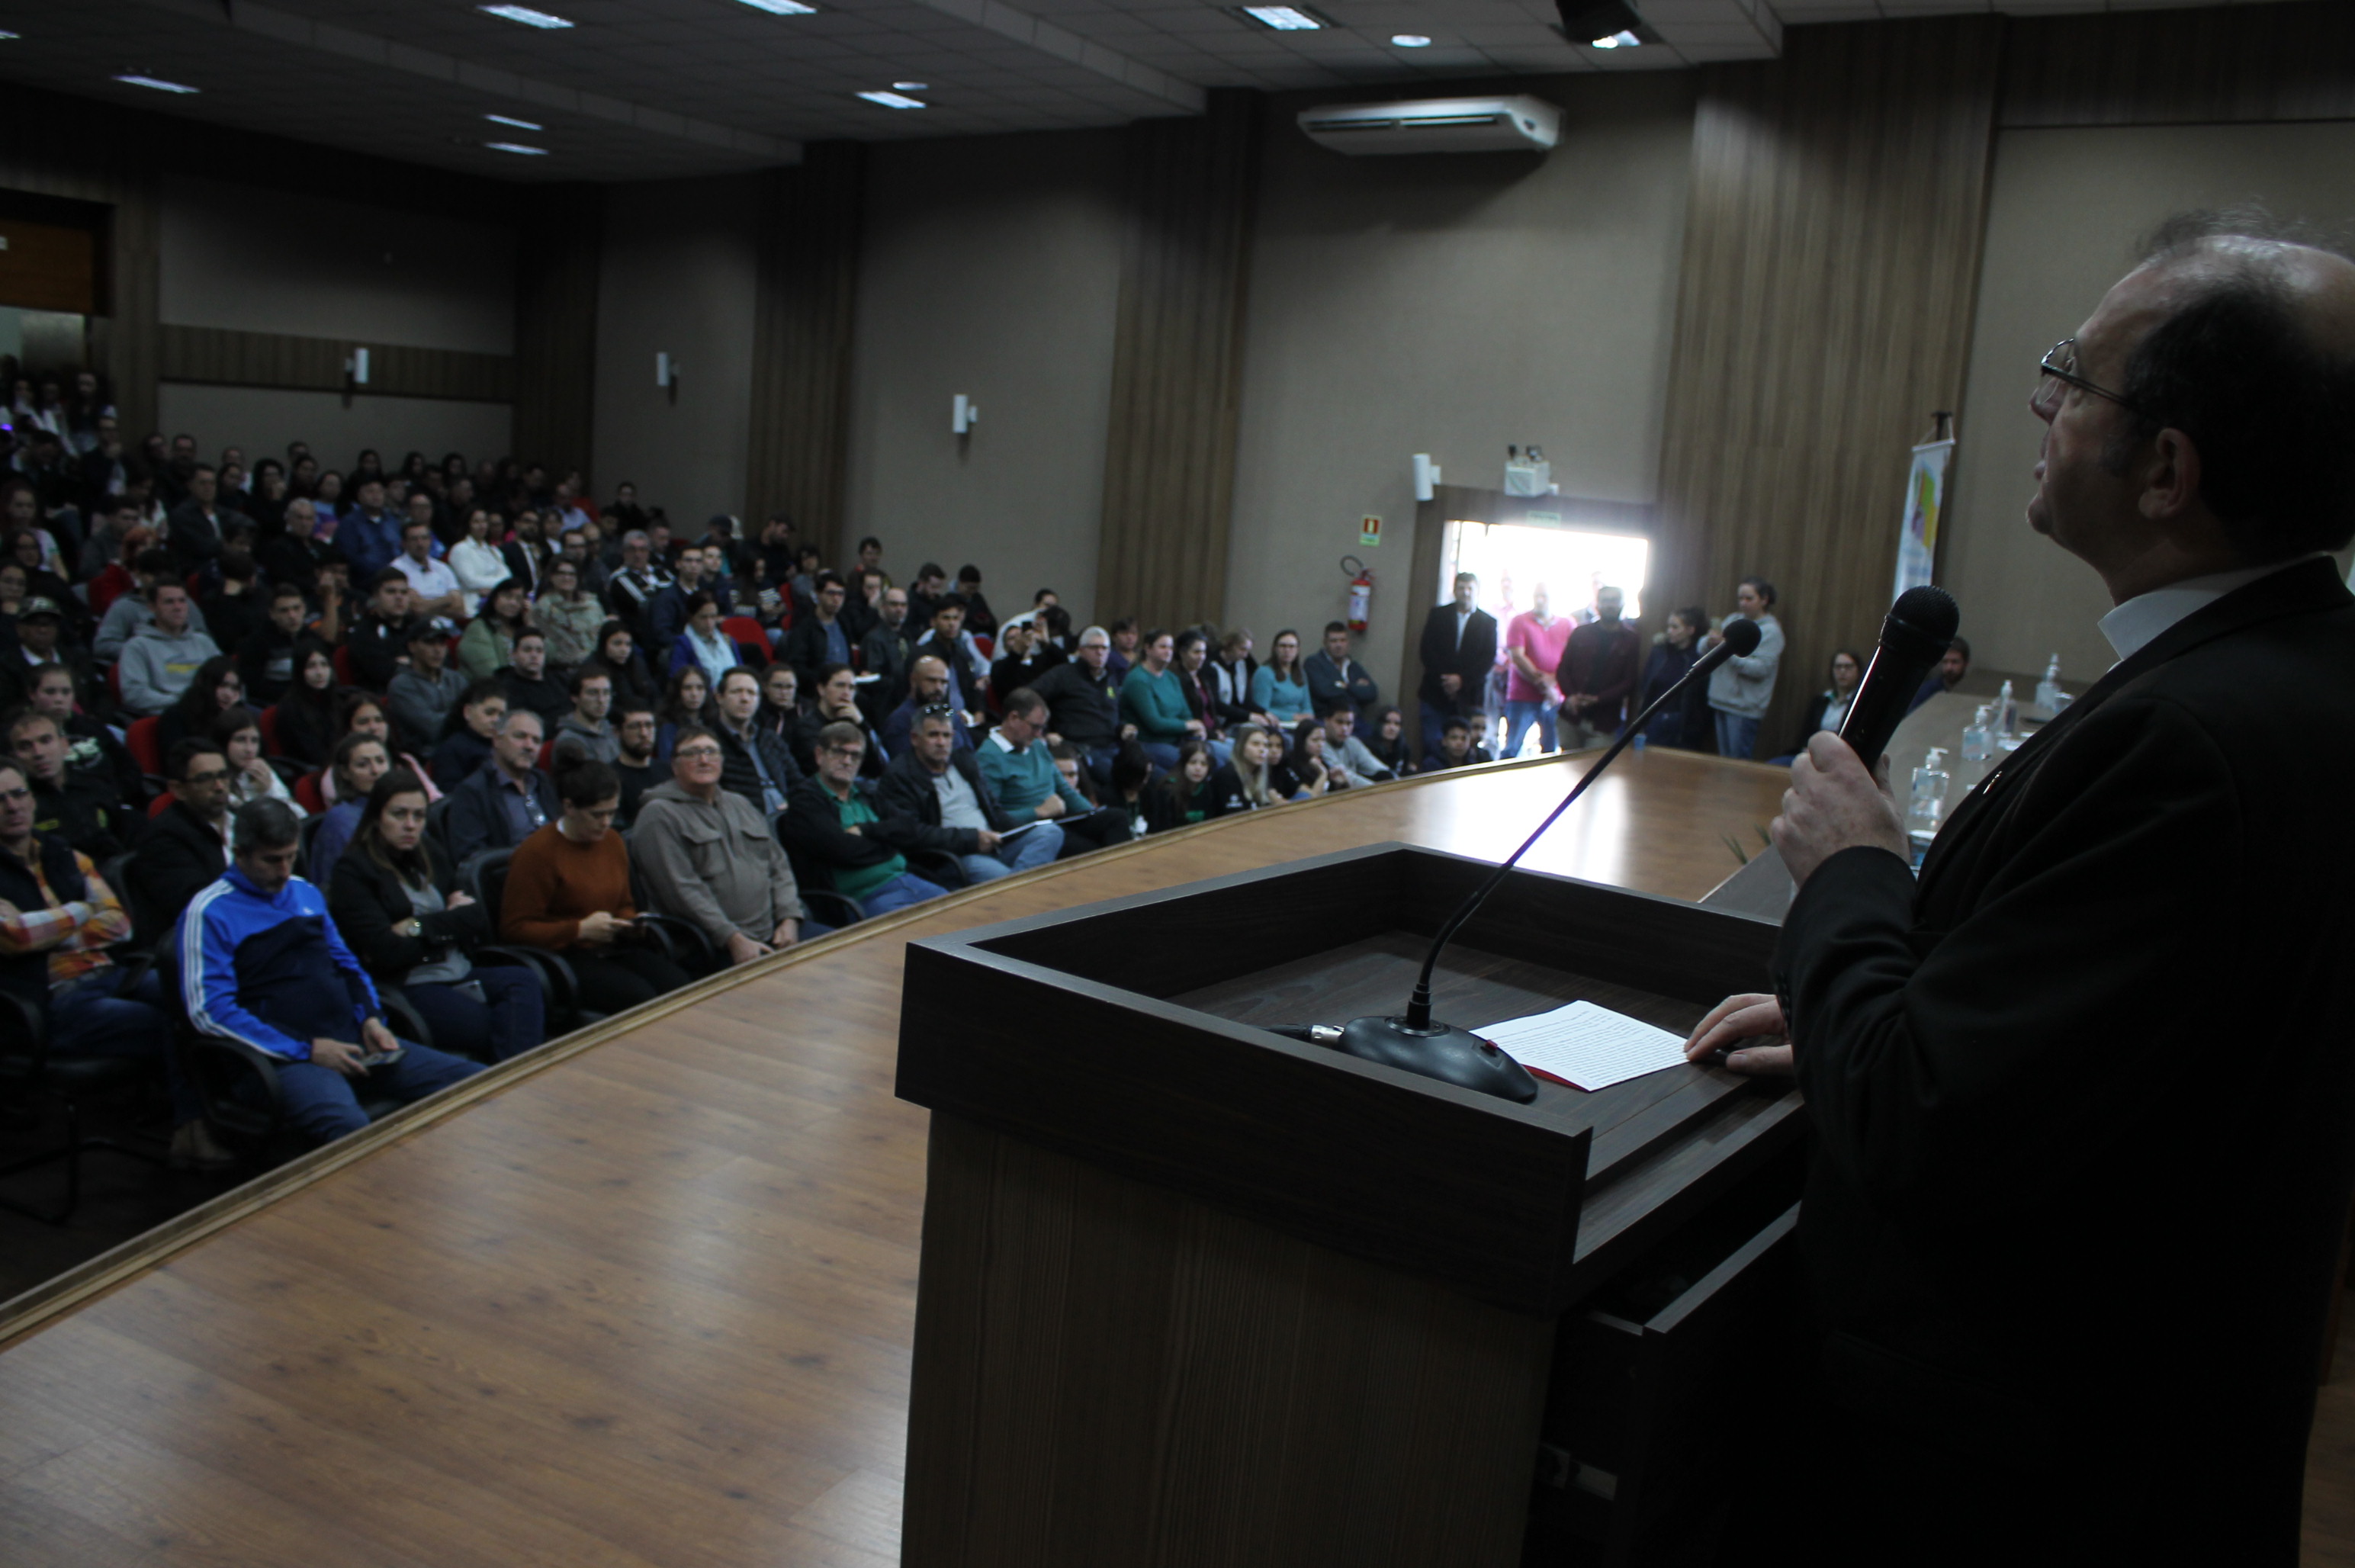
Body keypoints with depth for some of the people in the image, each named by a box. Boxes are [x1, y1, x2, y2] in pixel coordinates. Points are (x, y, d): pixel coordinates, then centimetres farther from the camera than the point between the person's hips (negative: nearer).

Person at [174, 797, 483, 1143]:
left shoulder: (306, 893, 21)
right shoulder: (209, 913, 0)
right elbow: (210, 1010, -8)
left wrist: (370, 1018, 8)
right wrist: (307, 1050, -13)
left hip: (351, 1039, 7)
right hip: (288, 1058, -7)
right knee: (350, 1128, -40)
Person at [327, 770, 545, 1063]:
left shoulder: (429, 856, 18)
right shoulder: (353, 871, -2)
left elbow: (481, 924, 11)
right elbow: (388, 953, -12)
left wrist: (421, 927, -5)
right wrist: (453, 921, 0)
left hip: (460, 973, 6)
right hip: (407, 988, -6)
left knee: (523, 981, -27)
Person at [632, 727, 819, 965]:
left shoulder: (741, 805, 23)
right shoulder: (660, 815, -2)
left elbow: (779, 865, 19)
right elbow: (682, 890, -11)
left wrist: (789, 919, 1)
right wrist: (735, 940, -17)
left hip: (776, 928, 7)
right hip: (716, 943, -7)